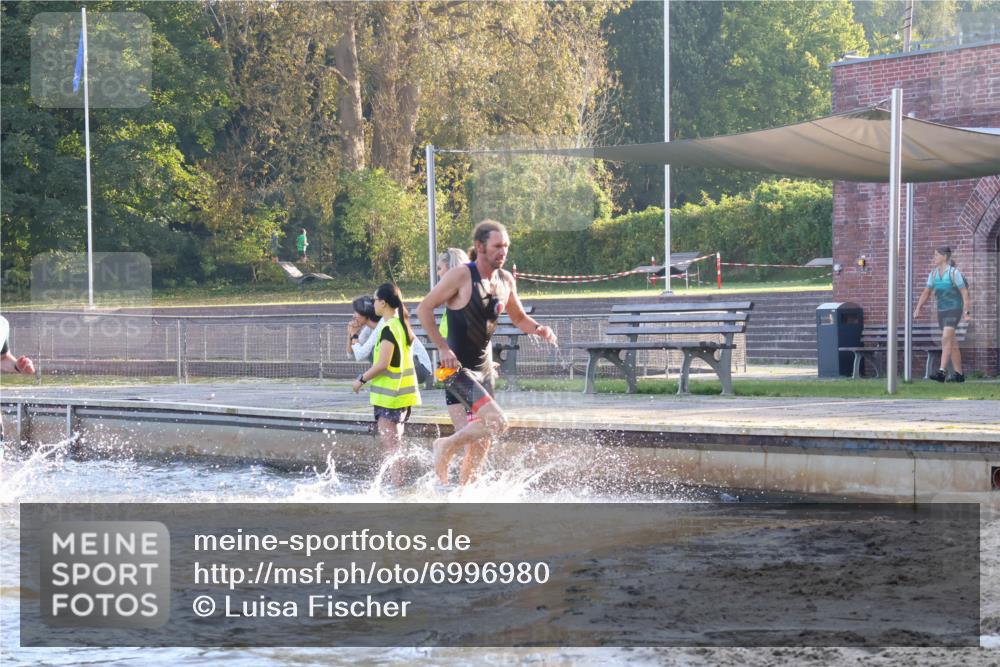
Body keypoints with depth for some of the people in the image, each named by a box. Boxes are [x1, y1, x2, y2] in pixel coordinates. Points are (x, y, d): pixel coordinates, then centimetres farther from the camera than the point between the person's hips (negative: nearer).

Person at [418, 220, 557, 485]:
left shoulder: (505, 281, 6)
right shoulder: (461, 276, -16)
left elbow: (519, 318, 20)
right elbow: (424, 309, -13)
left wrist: (539, 330, -2)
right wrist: (443, 348, -19)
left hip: (484, 368, 8)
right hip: (458, 368, -8)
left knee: (480, 444, 11)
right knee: (497, 422, -22)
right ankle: (446, 446, 0)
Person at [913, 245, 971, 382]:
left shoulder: (954, 272, -12)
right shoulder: (934, 273, 7)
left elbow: (965, 293, -14)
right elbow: (926, 292, 10)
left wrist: (967, 313, -19)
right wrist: (917, 310, 1)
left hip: (954, 310, -7)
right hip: (941, 311, 7)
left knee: (946, 339, -20)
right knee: (951, 343, 10)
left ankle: (942, 372, -28)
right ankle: (959, 375, 15)